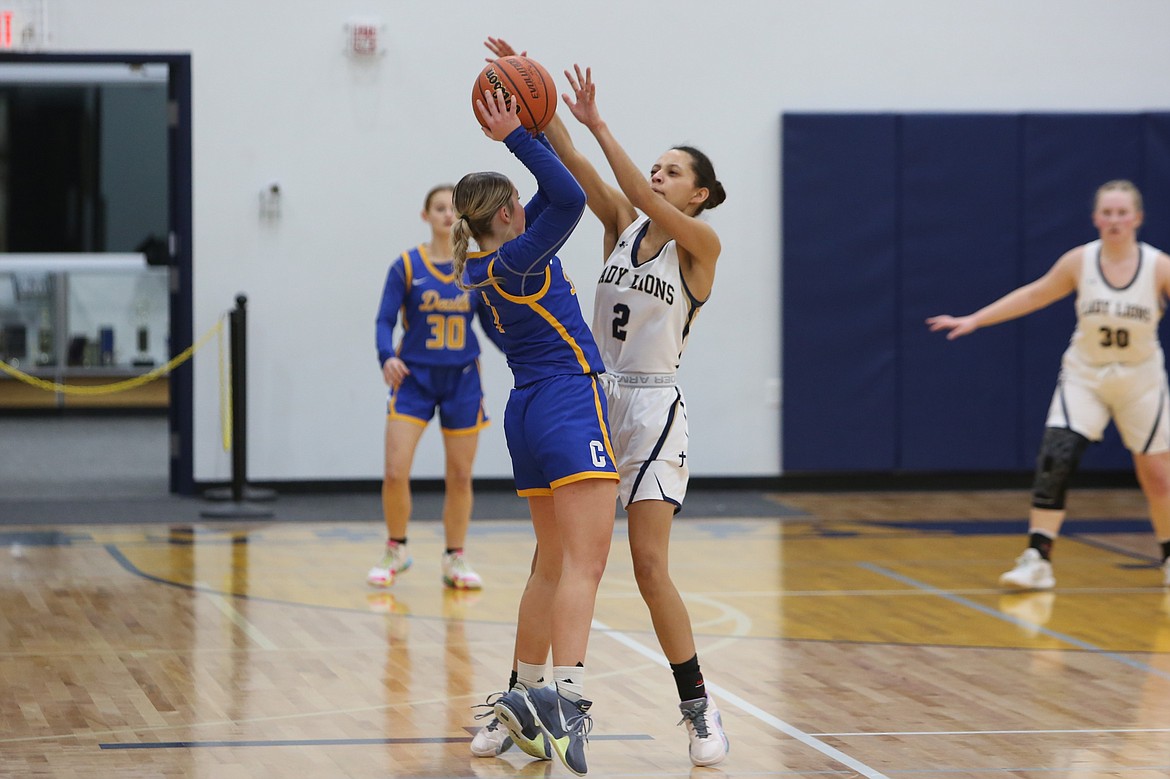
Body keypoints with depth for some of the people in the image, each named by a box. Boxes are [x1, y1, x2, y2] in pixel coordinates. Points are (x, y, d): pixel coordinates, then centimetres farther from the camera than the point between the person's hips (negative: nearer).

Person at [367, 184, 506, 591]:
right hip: (414, 378, -2)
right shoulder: (406, 266, -4)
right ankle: (396, 550, 11)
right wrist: (387, 356, -26)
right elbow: (385, 320, -6)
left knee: (460, 477, 5)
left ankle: (455, 558, 19)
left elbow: (492, 324, 6)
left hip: (462, 380, 2)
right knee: (395, 473, -10)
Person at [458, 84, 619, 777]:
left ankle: (524, 696, 19)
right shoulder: (518, 260, -11)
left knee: (553, 566, 16)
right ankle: (567, 695, -30)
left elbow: (556, 199, 22)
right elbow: (568, 199, -23)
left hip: (530, 411, 9)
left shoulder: (482, 268, 13)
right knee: (584, 564, -17)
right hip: (571, 404, -9)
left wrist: (535, 131, 15)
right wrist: (516, 139, -19)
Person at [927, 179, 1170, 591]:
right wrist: (974, 320, 2)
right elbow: (1032, 295, 1)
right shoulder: (1079, 261, -10)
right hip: (1084, 377, 0)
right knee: (1055, 460, -16)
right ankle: (1037, 560, -13)